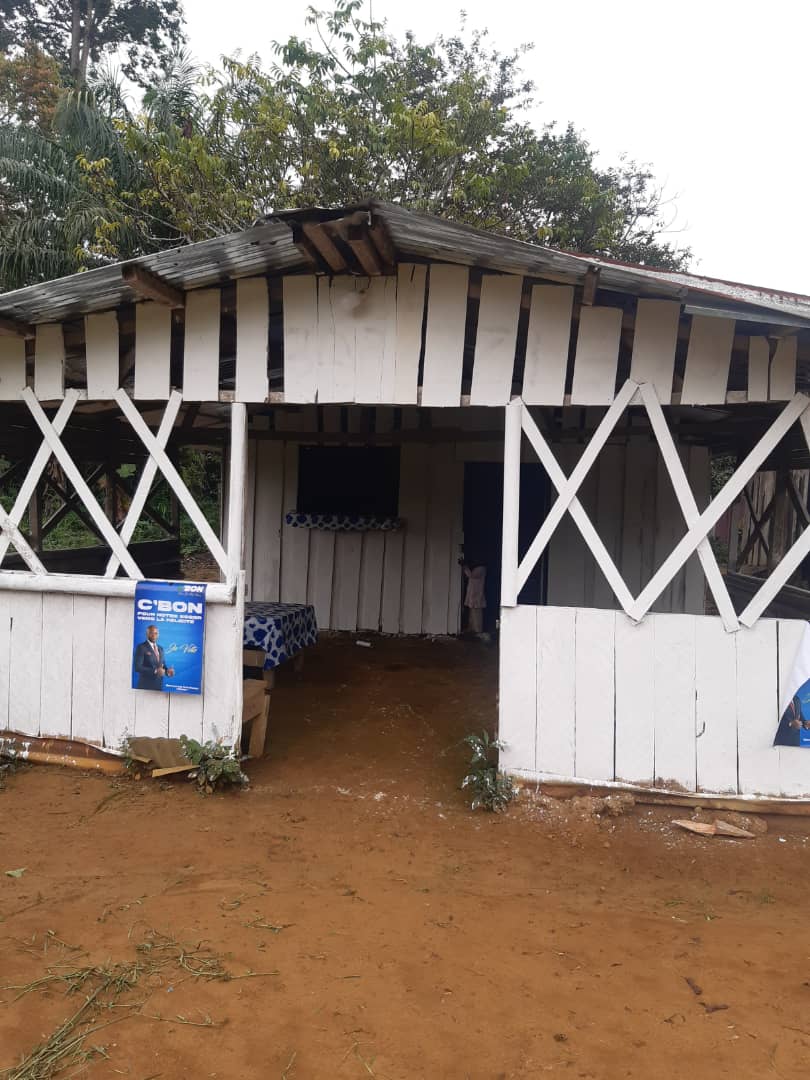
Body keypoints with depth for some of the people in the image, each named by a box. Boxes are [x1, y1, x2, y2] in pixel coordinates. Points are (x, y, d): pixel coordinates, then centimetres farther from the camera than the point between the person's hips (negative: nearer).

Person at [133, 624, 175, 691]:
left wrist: (167, 671, -3)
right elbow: (137, 667, -15)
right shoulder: (141, 647, -7)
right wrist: (155, 671, -22)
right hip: (145, 685, -6)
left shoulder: (160, 648, 15)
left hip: (159, 685, 6)